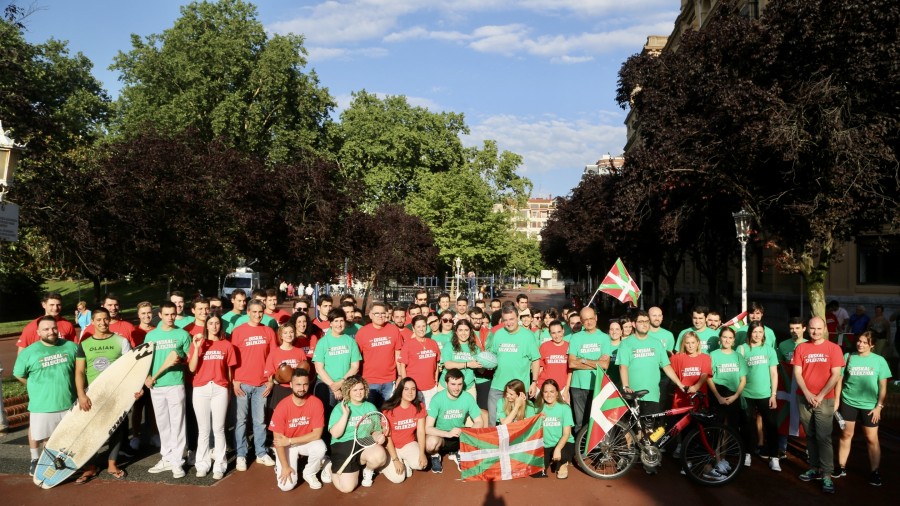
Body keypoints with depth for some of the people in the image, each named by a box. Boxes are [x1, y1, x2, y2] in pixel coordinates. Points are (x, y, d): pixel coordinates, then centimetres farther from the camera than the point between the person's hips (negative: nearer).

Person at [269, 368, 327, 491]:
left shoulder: (316, 403, -19)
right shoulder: (282, 407, -22)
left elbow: (317, 434, -18)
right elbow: (278, 439, -16)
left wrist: (290, 440, -22)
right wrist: (285, 466, -18)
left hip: (307, 442, 1)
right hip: (286, 445, -1)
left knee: (320, 448, -33)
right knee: (287, 485, -16)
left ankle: (309, 474, -1)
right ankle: (280, 467, 20)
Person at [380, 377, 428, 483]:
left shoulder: (419, 407, -7)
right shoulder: (389, 409, -19)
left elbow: (421, 431, -8)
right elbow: (387, 436, -15)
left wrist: (422, 453, -21)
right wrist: (395, 460, -20)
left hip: (409, 444, 3)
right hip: (392, 446, -2)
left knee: (420, 464, -27)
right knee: (398, 478, -19)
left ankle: (405, 462, 7)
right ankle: (385, 464, 14)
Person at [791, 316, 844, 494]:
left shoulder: (833, 348, -1)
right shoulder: (801, 348, 5)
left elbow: (836, 375, -5)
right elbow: (797, 373, 2)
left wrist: (820, 396, -10)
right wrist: (808, 394, -9)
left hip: (824, 399, -3)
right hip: (804, 398, 3)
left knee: (823, 437, -7)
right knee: (810, 436, 9)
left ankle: (827, 475, -3)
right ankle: (815, 468, 18)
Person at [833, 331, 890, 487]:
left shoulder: (879, 360, 1)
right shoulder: (848, 357, 2)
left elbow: (883, 386, 3)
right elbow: (839, 379, 5)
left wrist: (879, 406, -3)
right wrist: (836, 400, 2)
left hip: (870, 406, -1)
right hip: (848, 403, 1)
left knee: (872, 439, 1)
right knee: (846, 435, 8)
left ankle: (874, 472, 13)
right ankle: (841, 468, 18)